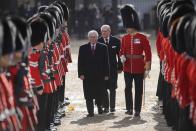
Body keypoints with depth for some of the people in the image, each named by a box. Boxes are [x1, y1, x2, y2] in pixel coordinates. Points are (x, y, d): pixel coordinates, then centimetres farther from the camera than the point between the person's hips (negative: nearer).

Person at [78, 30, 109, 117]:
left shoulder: (103, 47, 3)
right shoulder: (83, 48, 4)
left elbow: (105, 62, 3)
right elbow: (80, 62, 2)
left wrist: (106, 74, -2)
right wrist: (81, 74, -7)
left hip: (99, 75, 0)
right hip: (87, 75, 0)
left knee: (99, 93, 8)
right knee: (88, 94, -2)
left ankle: (99, 106, 34)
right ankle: (90, 111, 1)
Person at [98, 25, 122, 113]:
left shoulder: (116, 41, 0)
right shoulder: (98, 42, -2)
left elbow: (119, 55, 4)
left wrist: (120, 67, 0)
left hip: (113, 68, 0)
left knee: (112, 88, 6)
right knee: (103, 88, 2)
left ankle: (112, 106, 15)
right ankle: (106, 106, 9)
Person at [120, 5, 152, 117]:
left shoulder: (142, 38, -7)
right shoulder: (125, 38, 6)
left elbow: (148, 53, -5)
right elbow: (122, 51, 14)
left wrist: (147, 69, -7)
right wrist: (122, 57, -10)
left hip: (139, 68, -4)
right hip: (128, 68, 4)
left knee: (138, 90, 2)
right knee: (128, 89, 7)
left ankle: (137, 110, 7)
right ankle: (129, 108, 17)